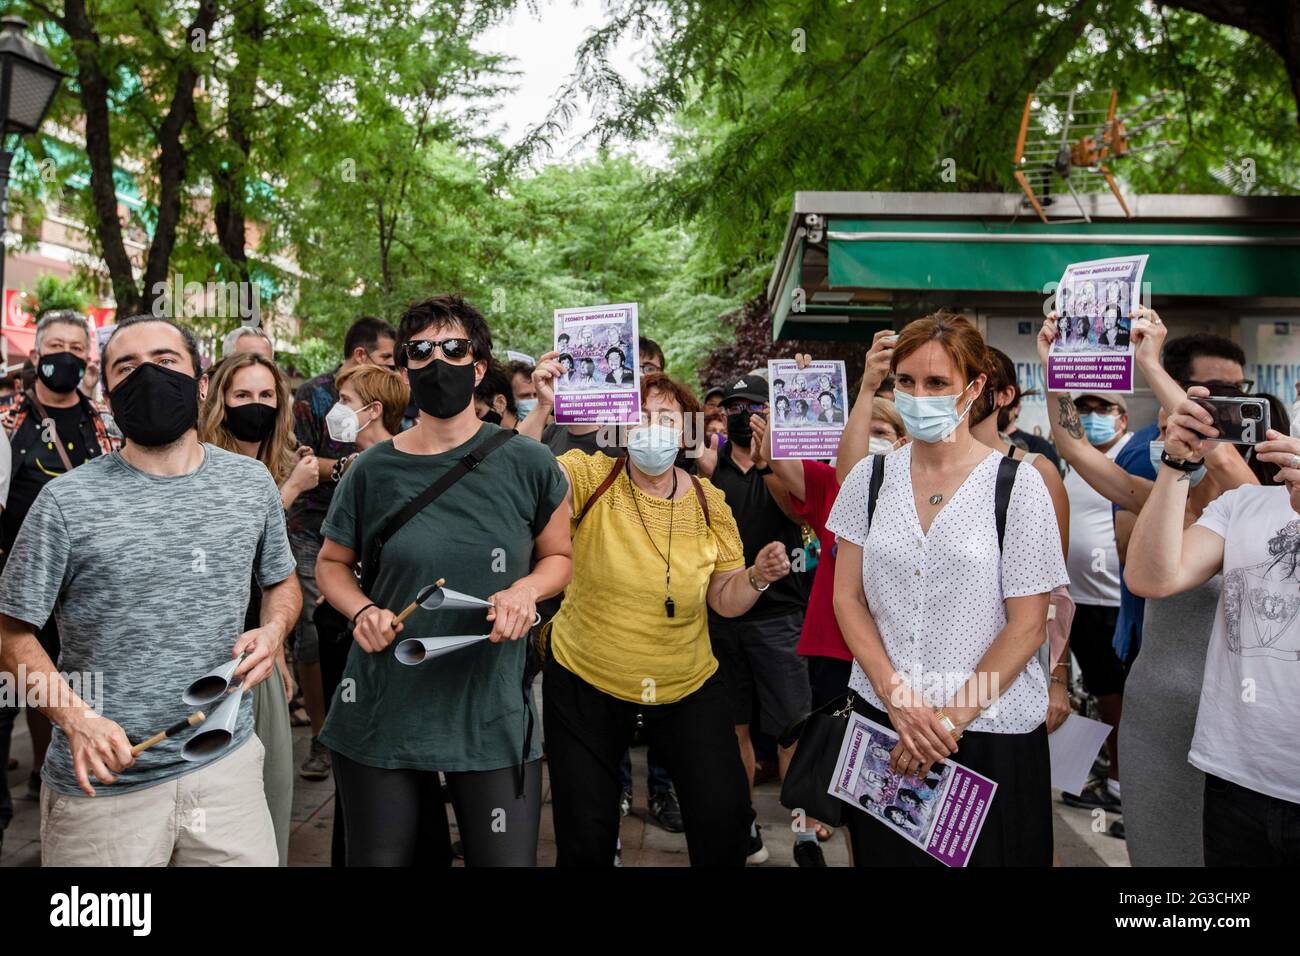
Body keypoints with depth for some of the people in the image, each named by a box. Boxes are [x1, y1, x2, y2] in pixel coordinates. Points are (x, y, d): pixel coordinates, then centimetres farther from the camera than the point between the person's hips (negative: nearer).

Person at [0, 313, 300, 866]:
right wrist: (76, 718, -17)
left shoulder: (251, 483, 1)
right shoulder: (68, 501, -9)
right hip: (103, 780, -2)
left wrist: (273, 629, -7)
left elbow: (282, 581, 15)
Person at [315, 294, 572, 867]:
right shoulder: (373, 470, -2)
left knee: (506, 859, 7)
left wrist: (527, 589, -12)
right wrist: (362, 611, -9)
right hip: (382, 714, 1)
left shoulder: (526, 465, -4)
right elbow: (331, 564, 10)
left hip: (494, 714, -1)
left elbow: (558, 556, 8)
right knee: (381, 858, 15)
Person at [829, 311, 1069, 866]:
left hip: (989, 728, -2)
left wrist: (951, 717, -12)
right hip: (883, 718, 3)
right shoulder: (871, 477, 2)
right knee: (885, 852, 16)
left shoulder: (1018, 485, -7)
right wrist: (896, 695, -9)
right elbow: (847, 597, 2)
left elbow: (1027, 627, -8)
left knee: (983, 851, 12)